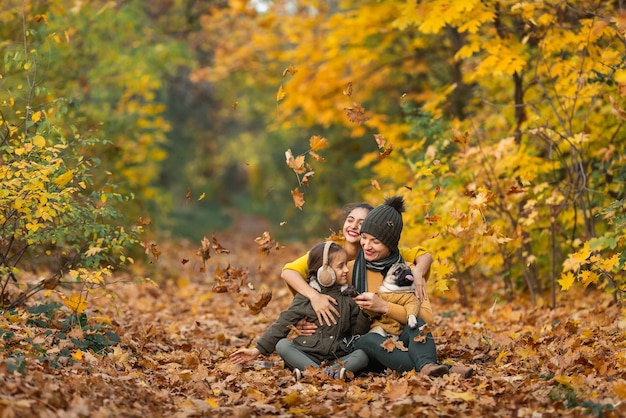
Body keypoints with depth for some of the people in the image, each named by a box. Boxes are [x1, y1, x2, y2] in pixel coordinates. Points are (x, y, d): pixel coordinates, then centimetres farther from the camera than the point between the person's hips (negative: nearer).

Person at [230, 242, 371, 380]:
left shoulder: (349, 297, 10)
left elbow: (357, 331, 11)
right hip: (306, 356, -1)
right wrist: (257, 350, -1)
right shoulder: (306, 297, 4)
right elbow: (282, 324, 4)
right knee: (282, 345, -26)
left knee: (362, 356, -26)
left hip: (337, 359, 1)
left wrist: (365, 314, -9)